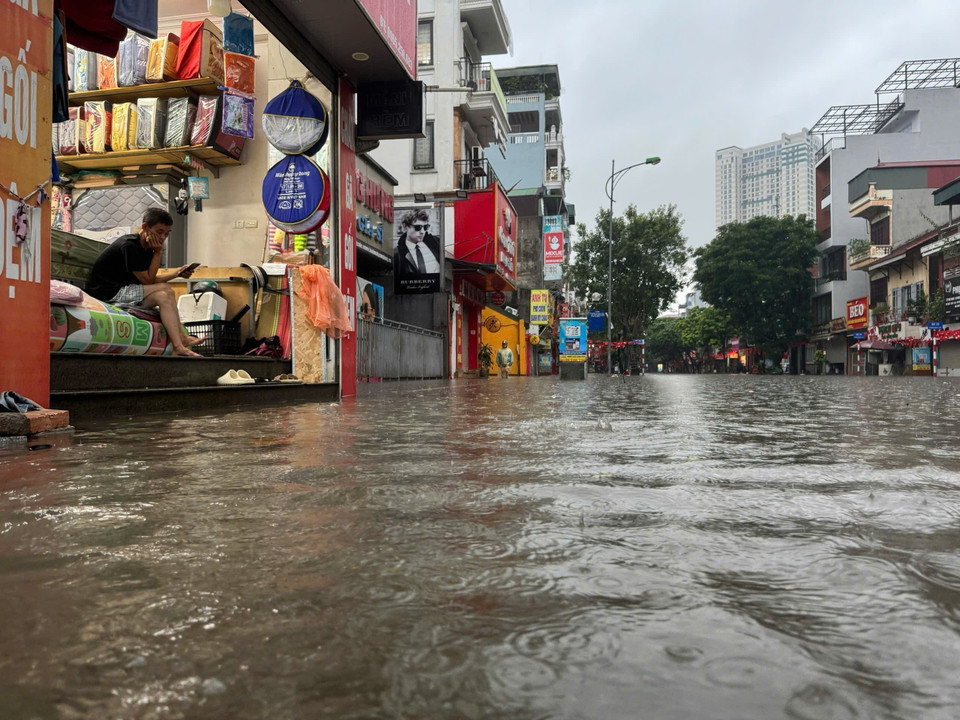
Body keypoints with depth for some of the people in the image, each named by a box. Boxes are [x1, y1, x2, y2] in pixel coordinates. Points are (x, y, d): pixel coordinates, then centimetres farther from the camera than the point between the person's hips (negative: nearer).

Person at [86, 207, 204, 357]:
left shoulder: (145, 248, 11)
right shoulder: (129, 245, -18)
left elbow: (151, 280, 12)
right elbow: (148, 280, -15)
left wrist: (177, 273, 1)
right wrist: (158, 253, -14)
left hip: (122, 291, 9)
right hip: (108, 293, -9)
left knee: (164, 296, -1)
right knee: (164, 289, -16)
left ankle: (179, 344, -7)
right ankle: (180, 342, -20)